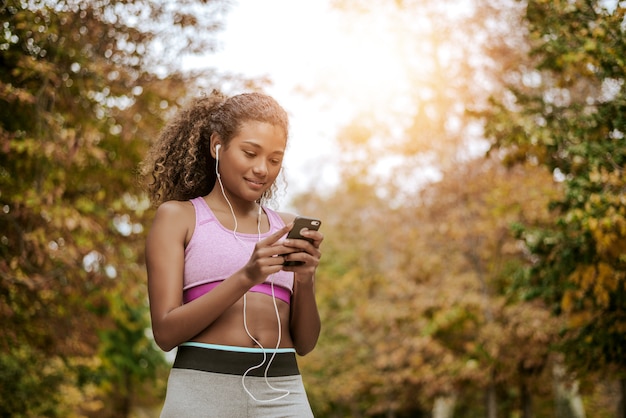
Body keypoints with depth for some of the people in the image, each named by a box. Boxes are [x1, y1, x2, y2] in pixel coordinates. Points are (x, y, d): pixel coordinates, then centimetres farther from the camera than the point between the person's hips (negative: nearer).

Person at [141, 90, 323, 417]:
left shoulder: (287, 228, 14)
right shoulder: (178, 216, 5)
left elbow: (305, 343, 12)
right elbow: (166, 332, -5)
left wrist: (305, 280, -6)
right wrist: (245, 277, -16)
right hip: (203, 389, -2)